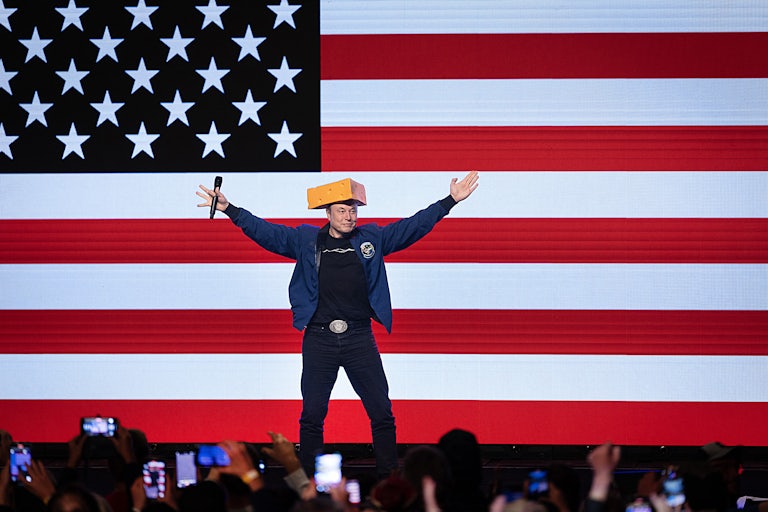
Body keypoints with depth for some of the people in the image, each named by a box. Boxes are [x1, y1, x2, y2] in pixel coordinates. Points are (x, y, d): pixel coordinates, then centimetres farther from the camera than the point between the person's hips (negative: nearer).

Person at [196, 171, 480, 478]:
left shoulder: (372, 238, 8)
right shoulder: (305, 240, 5)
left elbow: (414, 226, 8)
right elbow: (266, 232, 1)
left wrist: (450, 201, 3)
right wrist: (230, 211, -9)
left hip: (360, 339, 1)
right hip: (319, 339, -1)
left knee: (382, 413, 1)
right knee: (312, 415, 3)